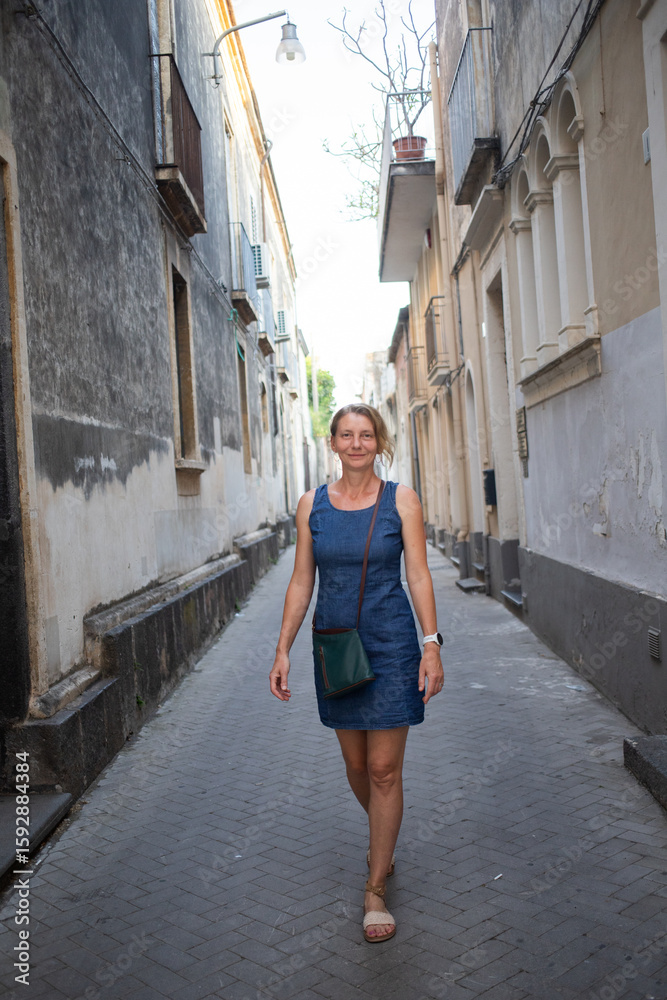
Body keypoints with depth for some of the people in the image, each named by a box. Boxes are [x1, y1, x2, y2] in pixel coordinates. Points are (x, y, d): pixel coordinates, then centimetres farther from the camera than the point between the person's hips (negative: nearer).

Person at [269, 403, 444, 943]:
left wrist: (431, 644, -10)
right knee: (356, 764, 14)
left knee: (385, 769, 1)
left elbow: (419, 575, -3)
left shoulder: (401, 500, -3)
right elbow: (301, 582, 5)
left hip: (390, 644, -2)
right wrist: (283, 649, 1)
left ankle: (376, 889, 16)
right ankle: (384, 838, 45)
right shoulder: (312, 504, 3)